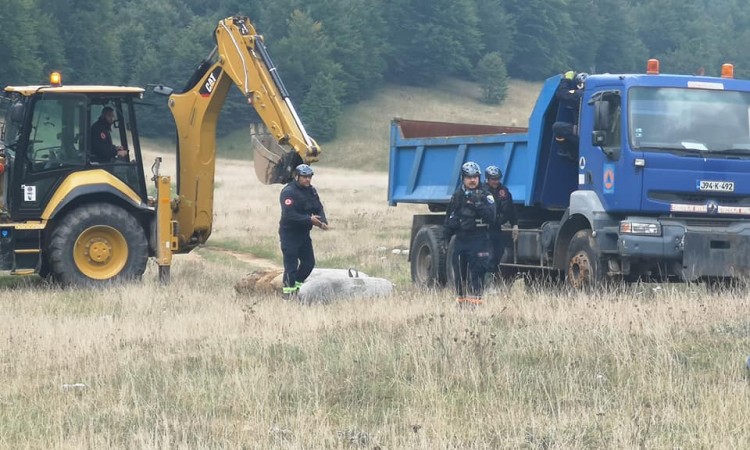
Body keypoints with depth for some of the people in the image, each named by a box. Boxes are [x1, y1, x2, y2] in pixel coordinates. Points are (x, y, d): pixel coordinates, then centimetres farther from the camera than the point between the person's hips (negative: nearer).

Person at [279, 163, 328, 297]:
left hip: (304, 233, 8)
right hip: (289, 233, -8)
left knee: (309, 262, 10)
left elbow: (319, 208, 8)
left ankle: (297, 284, 29)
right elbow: (289, 215, -26)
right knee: (291, 264, -7)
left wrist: (323, 222, -13)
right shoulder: (288, 192, -17)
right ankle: (288, 291, 2)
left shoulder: (311, 191, 10)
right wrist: (309, 220, -29)